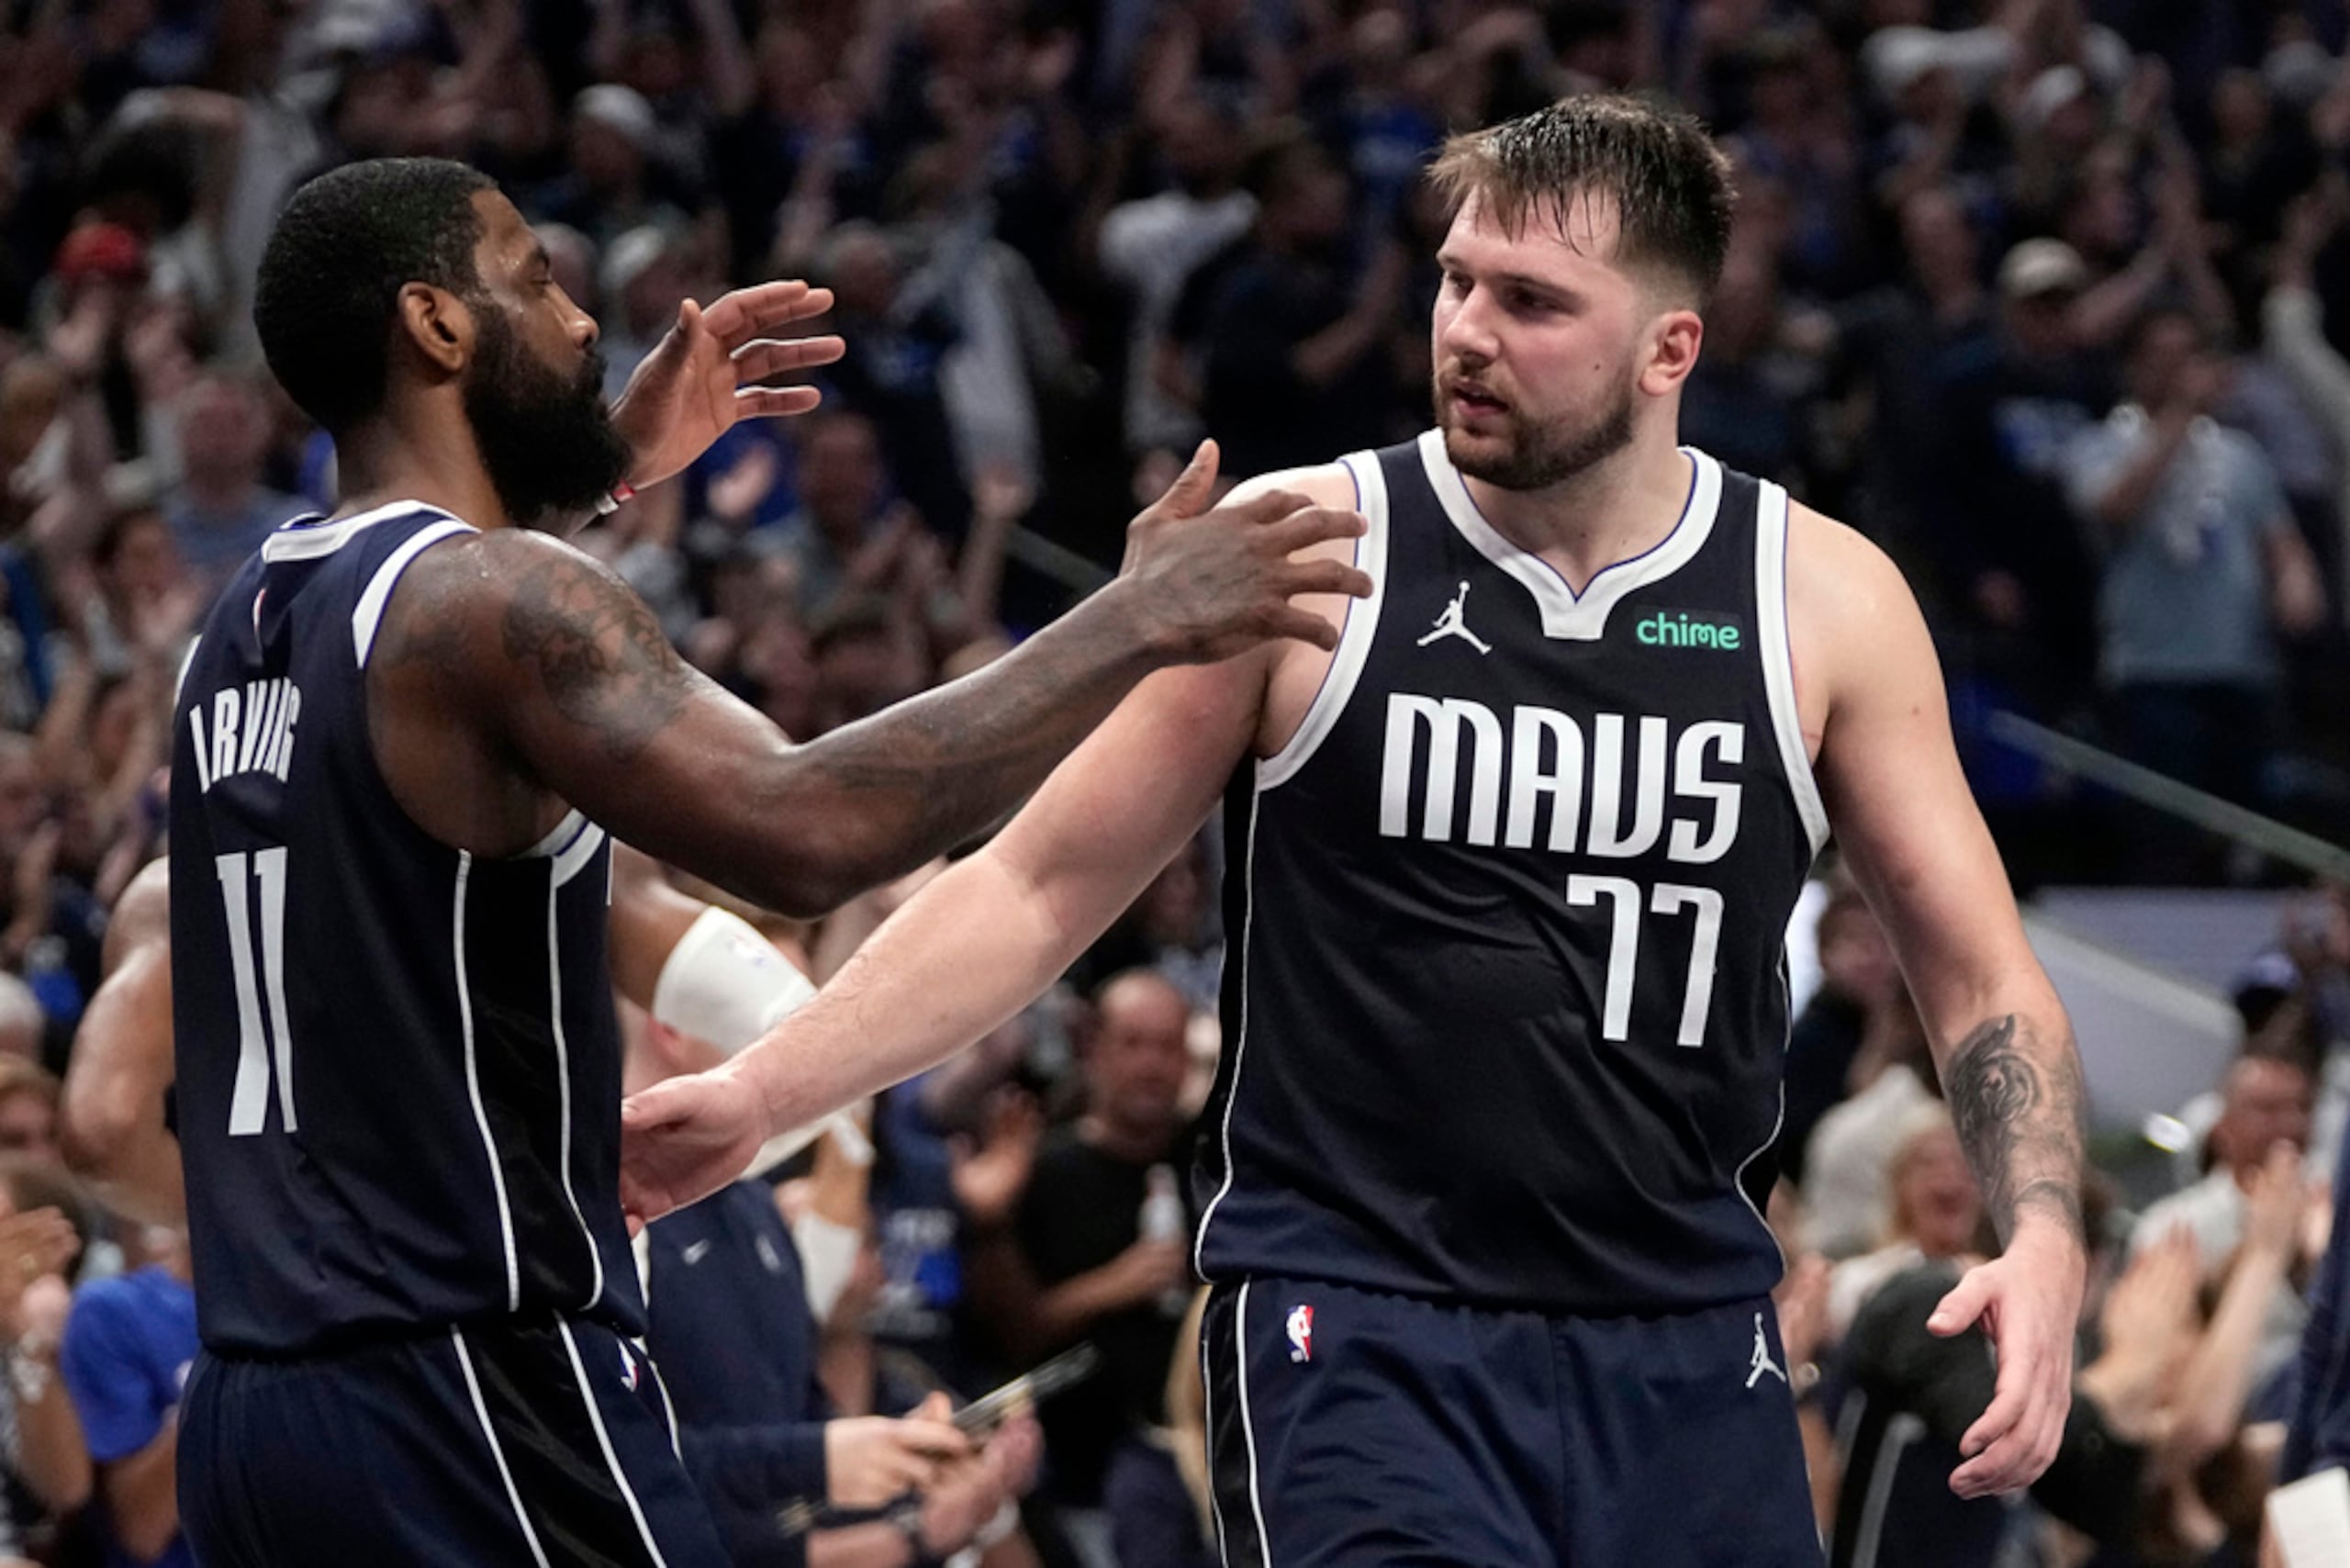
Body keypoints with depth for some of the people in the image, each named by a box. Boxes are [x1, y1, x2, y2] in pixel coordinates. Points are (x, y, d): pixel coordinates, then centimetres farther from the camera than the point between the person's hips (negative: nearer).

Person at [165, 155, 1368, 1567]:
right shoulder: (493, 603, -13)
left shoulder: (249, 623, 14)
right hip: (473, 1402, -9)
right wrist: (1138, 622, -19)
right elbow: (807, 834, -27)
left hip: (258, 1401, 9)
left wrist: (608, 474, 37)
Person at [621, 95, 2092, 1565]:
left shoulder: (1822, 599, 3)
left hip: (1688, 1350, 3)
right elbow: (1035, 888, 4)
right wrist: (760, 1091, -5)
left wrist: (2044, 1238, -11)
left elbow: (1984, 977, 7)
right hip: (1356, 1326, -3)